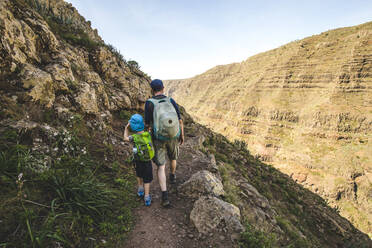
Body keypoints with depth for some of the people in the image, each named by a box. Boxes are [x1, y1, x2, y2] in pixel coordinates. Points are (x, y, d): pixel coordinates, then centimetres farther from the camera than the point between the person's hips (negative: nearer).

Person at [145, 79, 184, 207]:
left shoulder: (149, 103, -14)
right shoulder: (171, 101, -6)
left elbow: (147, 124, -13)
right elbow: (180, 120, -3)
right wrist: (182, 135, 10)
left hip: (159, 139, -2)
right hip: (173, 138, 3)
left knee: (161, 167, 6)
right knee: (173, 157, 31)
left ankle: (165, 197, -1)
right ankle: (172, 176, 57)